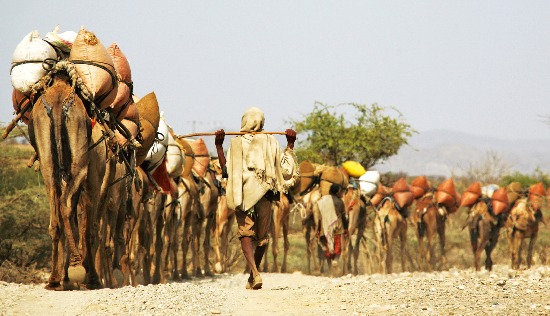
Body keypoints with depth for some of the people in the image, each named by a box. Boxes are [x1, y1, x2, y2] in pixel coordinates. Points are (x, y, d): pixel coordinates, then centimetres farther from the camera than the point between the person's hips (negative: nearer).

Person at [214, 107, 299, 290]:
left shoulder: (236, 143, 1)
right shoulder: (271, 142, 6)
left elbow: (227, 170, 0)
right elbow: (286, 170, 7)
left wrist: (219, 146, 4)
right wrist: (290, 145, 16)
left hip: (243, 195, -2)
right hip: (265, 194, 2)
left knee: (246, 234, -4)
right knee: (262, 236, 15)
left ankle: (255, 273, -25)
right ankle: (253, 276, 24)